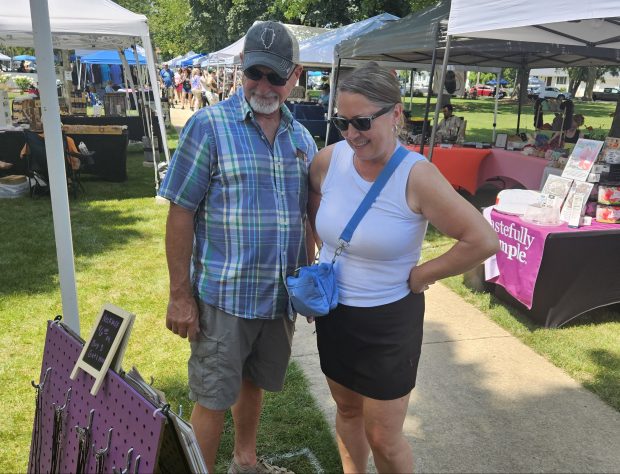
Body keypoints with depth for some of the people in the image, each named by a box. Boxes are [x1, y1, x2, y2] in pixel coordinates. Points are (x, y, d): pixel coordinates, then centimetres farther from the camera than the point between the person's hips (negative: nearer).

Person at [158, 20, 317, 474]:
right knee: (213, 398, 8)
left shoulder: (301, 137, 6)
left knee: (254, 383, 22)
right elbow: (181, 213, -11)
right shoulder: (208, 126, -10)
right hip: (224, 295, -5)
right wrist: (180, 296, -12)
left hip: (282, 295, 5)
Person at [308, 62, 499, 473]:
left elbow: (483, 241, -22)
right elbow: (311, 209, 13)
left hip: (388, 320, -5)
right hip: (333, 312, 5)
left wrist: (419, 276, -15)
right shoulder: (330, 159, -9)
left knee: (383, 438, 8)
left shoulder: (416, 177, -23)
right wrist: (326, 259, 5)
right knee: (347, 409, 24)